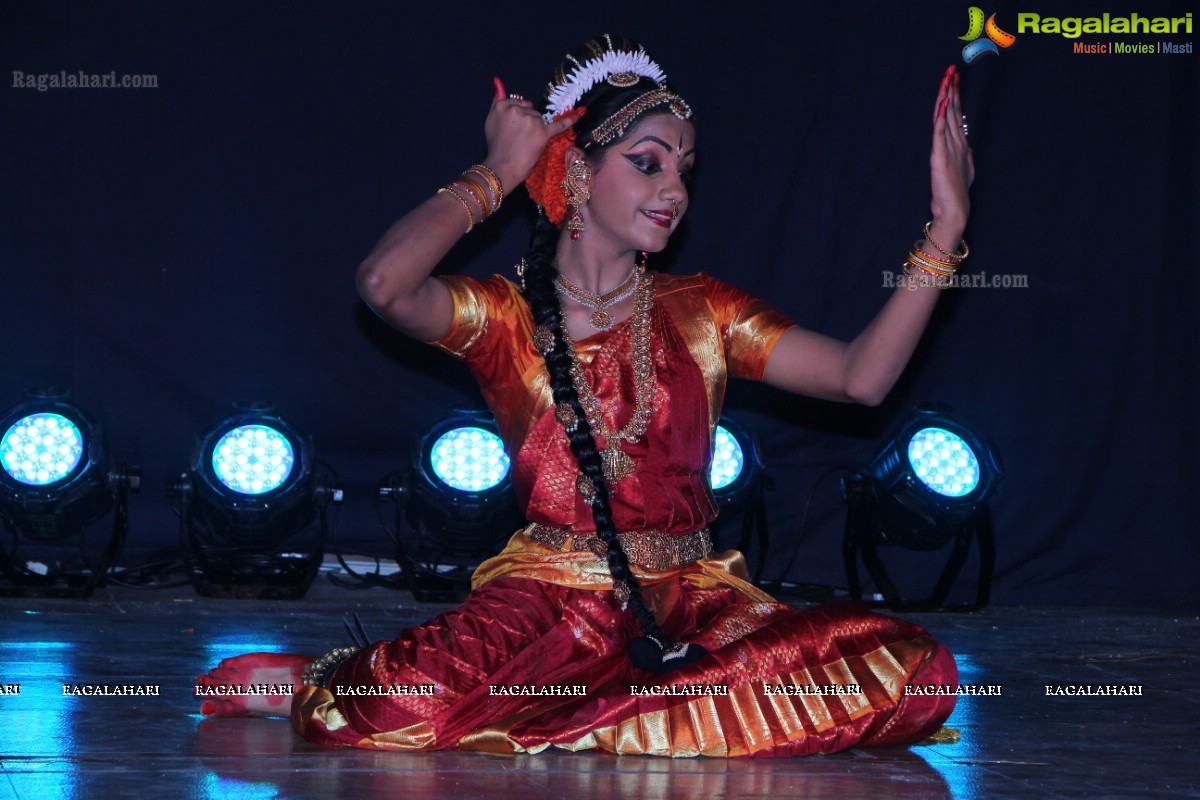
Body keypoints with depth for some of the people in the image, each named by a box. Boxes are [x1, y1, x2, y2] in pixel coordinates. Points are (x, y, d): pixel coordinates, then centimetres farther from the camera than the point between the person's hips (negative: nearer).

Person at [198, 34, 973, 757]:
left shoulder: (702, 314, 12)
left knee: (917, 671, -26)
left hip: (691, 605, 4)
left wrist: (945, 231, -7)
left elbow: (860, 376, 1)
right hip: (551, 597, -4)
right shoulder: (506, 317, 5)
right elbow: (385, 283, -17)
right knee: (420, 698, -39)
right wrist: (498, 175, -4)